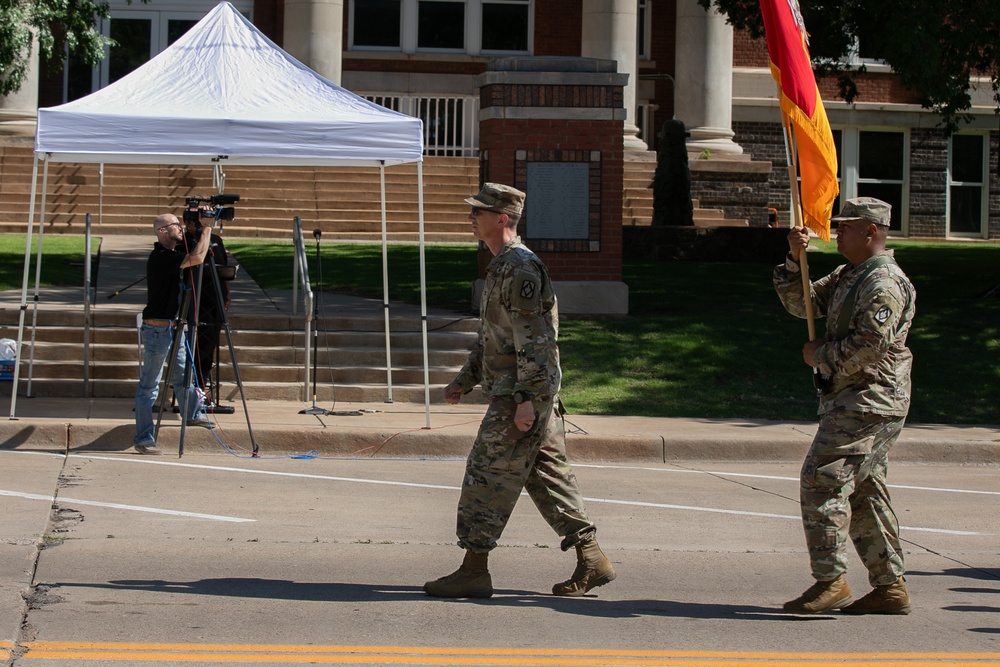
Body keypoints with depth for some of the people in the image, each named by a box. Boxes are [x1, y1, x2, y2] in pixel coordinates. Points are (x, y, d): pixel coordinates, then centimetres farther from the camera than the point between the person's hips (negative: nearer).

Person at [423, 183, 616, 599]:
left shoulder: (520, 268, -16)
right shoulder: (502, 267, 18)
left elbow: (534, 340, -21)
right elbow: (491, 337, 27)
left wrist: (525, 400, -23)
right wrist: (463, 380, 24)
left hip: (522, 397, -10)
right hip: (536, 396, 10)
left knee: (487, 475, -6)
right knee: (548, 476, 11)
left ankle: (474, 571, -2)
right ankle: (591, 561, 13)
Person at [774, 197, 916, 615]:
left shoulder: (885, 282, -14)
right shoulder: (848, 276, 19)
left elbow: (872, 343, -24)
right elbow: (801, 303, 20)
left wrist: (821, 354, -11)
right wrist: (795, 260, 5)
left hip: (869, 400, -10)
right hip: (853, 398, 10)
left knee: (822, 479, -14)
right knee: (863, 490, 10)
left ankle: (830, 581, -14)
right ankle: (890, 586, 12)